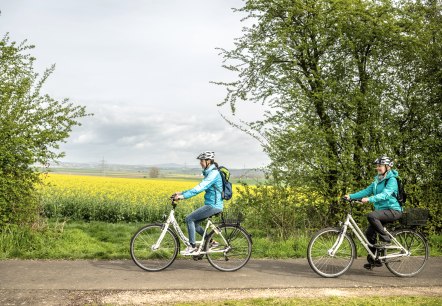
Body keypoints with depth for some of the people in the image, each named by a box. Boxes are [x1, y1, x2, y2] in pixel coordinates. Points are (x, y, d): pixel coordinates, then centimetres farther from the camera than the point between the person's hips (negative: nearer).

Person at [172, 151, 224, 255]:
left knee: (189, 219, -9)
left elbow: (199, 188, -26)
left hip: (213, 206, -10)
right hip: (212, 205, 10)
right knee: (194, 223, 13)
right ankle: (211, 242, 19)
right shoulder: (209, 173, 16)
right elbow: (198, 188, 17)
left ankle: (192, 247, -2)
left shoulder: (213, 173, -16)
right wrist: (181, 193, 11)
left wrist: (183, 196, -28)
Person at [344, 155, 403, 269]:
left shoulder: (392, 180, -12)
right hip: (382, 210, 8)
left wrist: (369, 199, -41)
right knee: (369, 233, 2)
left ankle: (385, 239, -15)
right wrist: (351, 196, -5)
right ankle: (374, 260, 15)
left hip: (393, 210, -8)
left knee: (371, 216, -32)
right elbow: (367, 191, 7)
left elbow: (385, 194, -28)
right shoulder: (378, 180, 14)